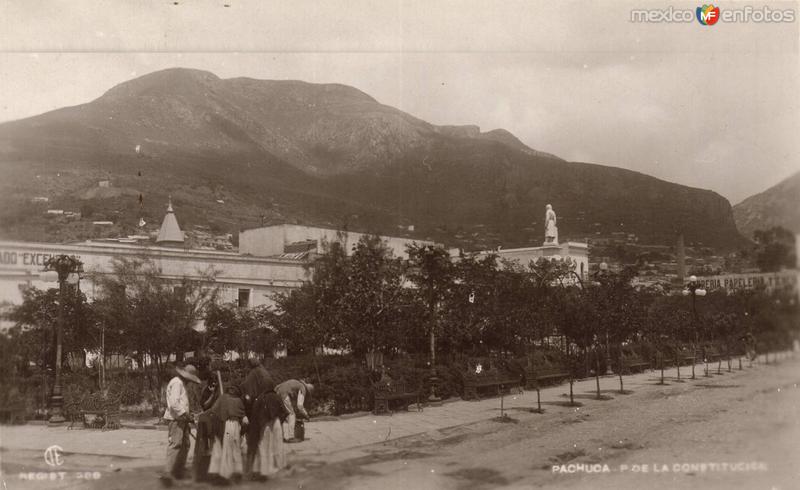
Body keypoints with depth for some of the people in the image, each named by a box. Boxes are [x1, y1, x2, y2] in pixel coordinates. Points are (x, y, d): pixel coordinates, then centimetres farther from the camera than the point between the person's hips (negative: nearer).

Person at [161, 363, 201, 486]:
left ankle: (179, 471, 23)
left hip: (181, 419, 11)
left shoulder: (181, 383, 20)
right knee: (175, 444, -16)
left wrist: (187, 415, 13)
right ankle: (168, 473, -20)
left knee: (185, 444, 14)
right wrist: (185, 414, -19)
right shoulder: (177, 383, -13)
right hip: (176, 418, -11)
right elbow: (174, 403, -23)